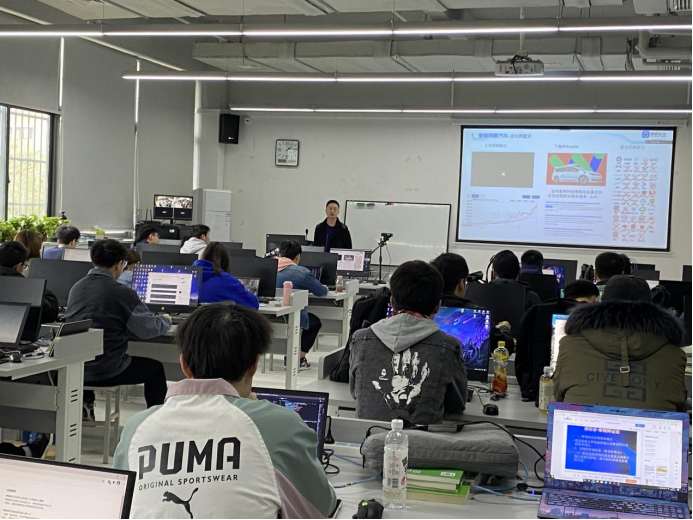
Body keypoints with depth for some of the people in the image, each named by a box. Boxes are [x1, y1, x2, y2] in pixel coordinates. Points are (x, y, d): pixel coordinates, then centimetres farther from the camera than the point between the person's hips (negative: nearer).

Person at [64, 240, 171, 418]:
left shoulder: (76, 287, 6)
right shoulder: (121, 293, -14)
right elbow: (149, 329, -7)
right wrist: (166, 321, 16)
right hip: (104, 371, -6)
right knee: (155, 368, 17)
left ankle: (84, 400, 24)